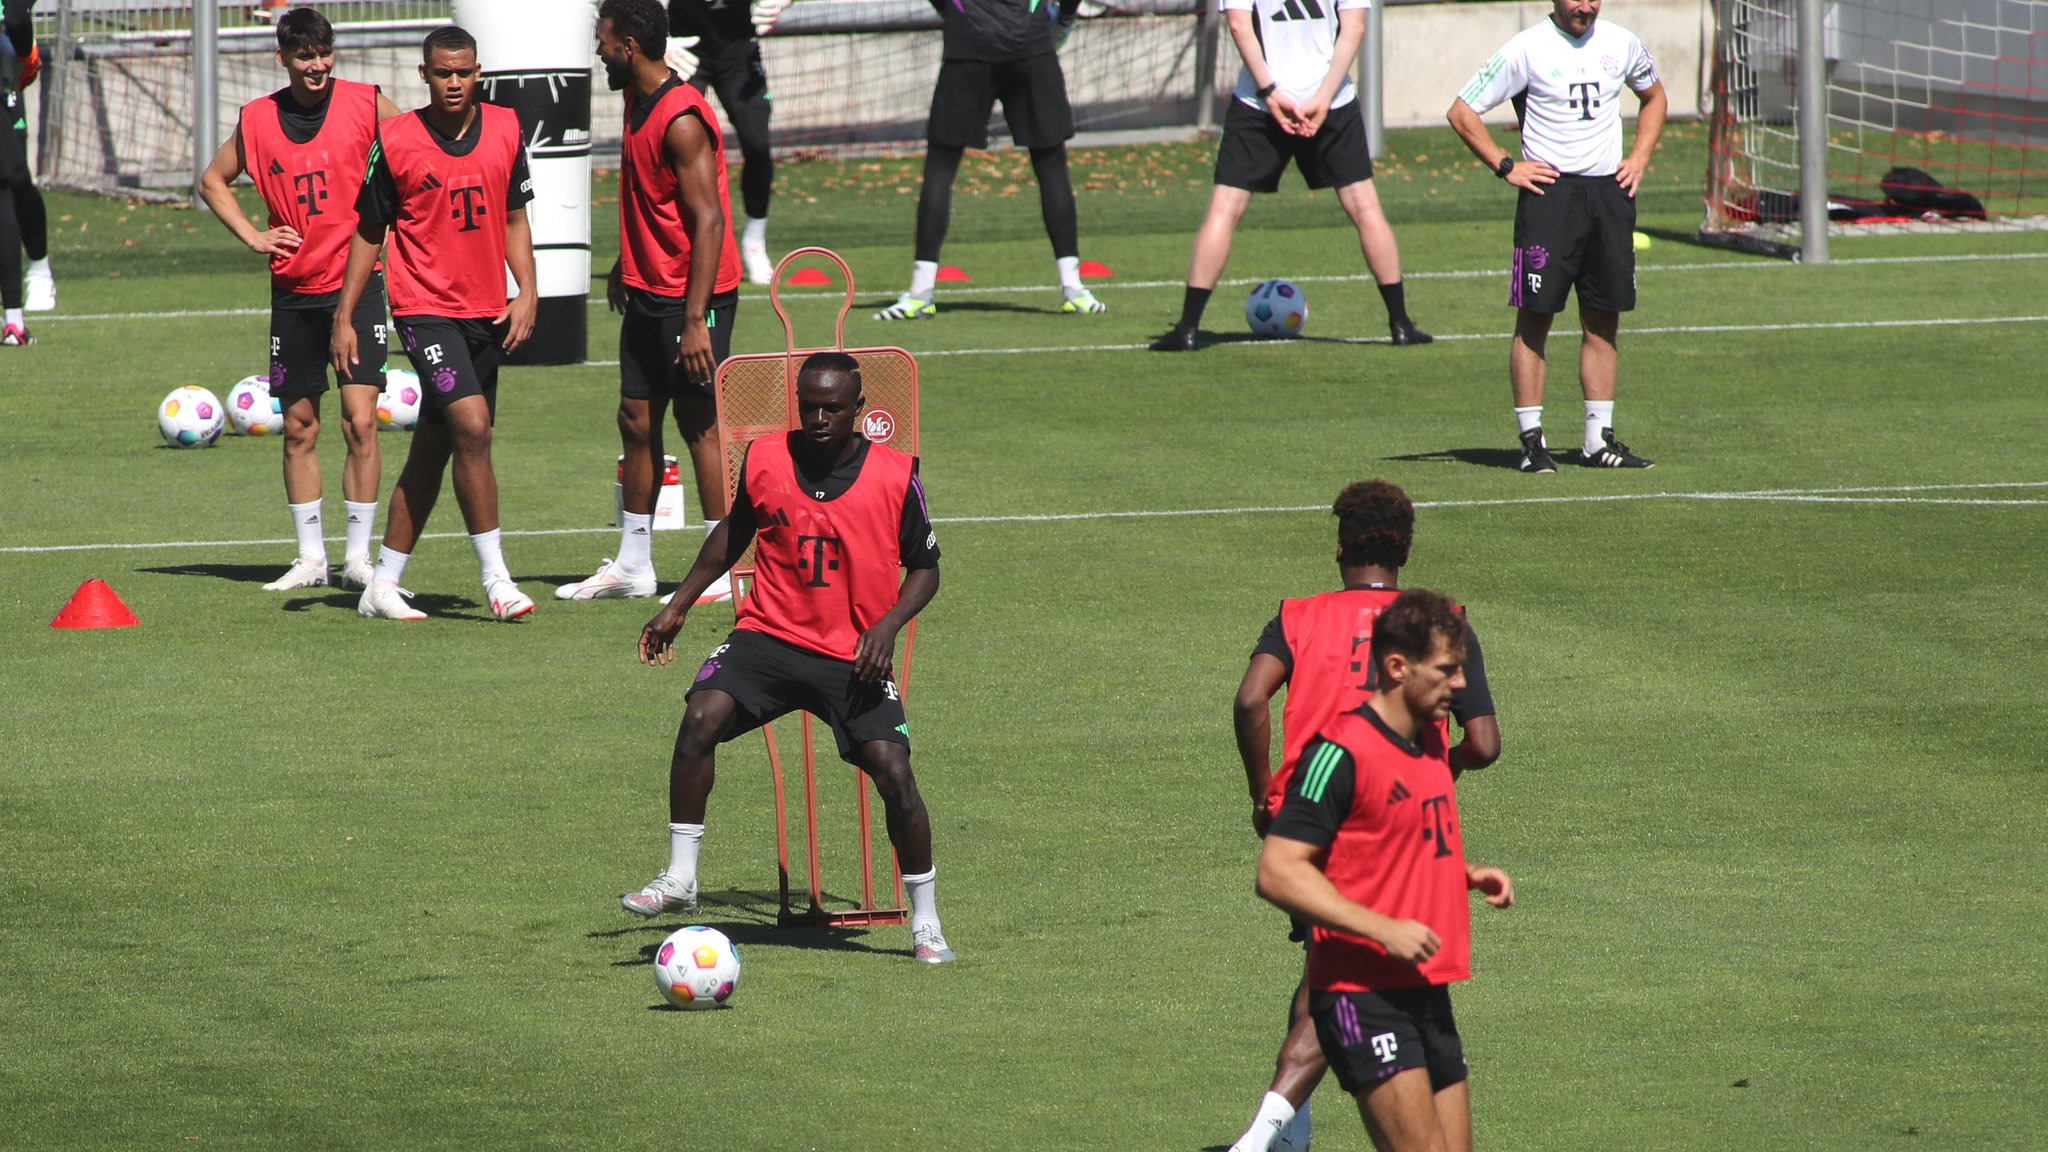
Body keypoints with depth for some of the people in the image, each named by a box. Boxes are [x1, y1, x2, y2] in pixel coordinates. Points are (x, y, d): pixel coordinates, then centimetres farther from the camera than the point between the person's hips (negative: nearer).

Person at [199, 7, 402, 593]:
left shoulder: (367, 104, -5)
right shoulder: (258, 120, 3)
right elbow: (213, 180, 18)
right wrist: (252, 236, 5)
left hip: (357, 284, -3)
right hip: (293, 291, 3)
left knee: (360, 421, -10)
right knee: (299, 428, 7)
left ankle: (358, 556, -3)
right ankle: (311, 559, 16)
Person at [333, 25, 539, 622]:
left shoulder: (505, 130, 5)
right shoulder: (394, 141, -6)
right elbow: (368, 232, 2)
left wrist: (527, 291, 2)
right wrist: (344, 317, -1)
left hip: (486, 314, 5)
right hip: (425, 307, -5)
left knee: (431, 451, 9)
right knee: (473, 427, -20)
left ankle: (383, 587, 18)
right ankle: (495, 578, -15)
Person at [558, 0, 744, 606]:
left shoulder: (682, 121, -21)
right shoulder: (638, 102, 9)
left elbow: (708, 221, -23)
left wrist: (695, 319, -25)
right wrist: (625, 268, 24)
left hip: (690, 296, -9)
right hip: (647, 291, 9)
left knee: (700, 424, -4)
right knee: (636, 419, 11)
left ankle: (728, 571, 3)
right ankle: (632, 566, 20)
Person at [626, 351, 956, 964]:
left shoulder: (895, 476, -5)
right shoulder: (765, 459, 1)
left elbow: (925, 568, 4)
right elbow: (734, 532, 20)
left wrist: (889, 625, -14)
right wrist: (678, 605, 18)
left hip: (856, 654, -1)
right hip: (770, 633, 1)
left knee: (892, 770, -16)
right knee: (702, 717, -25)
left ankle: (926, 922, 3)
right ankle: (679, 879, -14)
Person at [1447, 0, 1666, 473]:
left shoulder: (1622, 44, 8)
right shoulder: (1527, 49, -6)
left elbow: (1653, 97, 28)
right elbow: (1462, 112, -3)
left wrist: (1639, 158, 13)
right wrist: (1506, 167, -8)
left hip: (1610, 189, 4)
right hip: (1549, 191, -4)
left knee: (1603, 319, 6)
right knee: (1535, 315, -6)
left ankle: (1599, 439, 12)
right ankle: (1531, 439, -2)